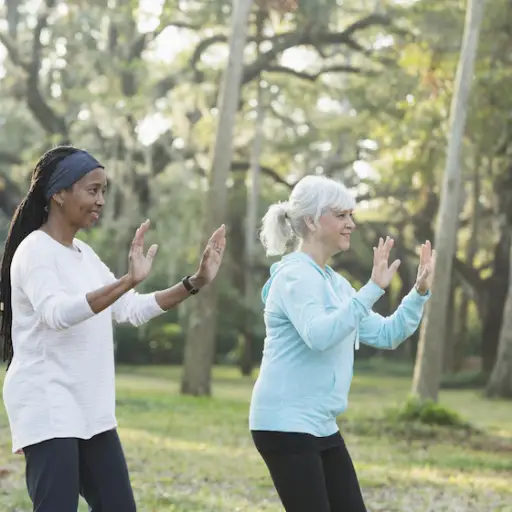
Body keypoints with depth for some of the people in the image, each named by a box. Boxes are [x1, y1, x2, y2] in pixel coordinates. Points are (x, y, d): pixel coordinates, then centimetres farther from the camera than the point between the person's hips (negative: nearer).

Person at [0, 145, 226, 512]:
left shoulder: (84, 254, 14)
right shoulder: (35, 250, -12)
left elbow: (131, 309, 17)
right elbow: (56, 312, -30)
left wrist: (195, 283, 7)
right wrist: (128, 281, -40)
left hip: (91, 410, 9)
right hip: (47, 408, -9)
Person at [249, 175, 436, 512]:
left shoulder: (334, 282, 16)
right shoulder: (296, 275, -12)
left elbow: (386, 335, 16)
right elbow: (319, 335, -30)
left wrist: (420, 292, 4)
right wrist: (373, 289, -33)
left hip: (322, 428, 10)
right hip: (286, 425, -9)